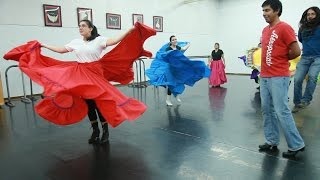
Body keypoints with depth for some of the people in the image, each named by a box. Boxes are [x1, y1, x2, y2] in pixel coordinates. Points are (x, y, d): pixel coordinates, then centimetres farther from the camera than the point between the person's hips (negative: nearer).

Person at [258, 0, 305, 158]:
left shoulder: (284, 28, -9)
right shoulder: (265, 30, 15)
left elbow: (296, 51, -13)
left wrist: (282, 59, 3)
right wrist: (263, 71, 11)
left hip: (278, 77, -8)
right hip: (264, 77, 8)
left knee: (282, 111, -6)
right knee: (267, 110, 10)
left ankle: (296, 145, 9)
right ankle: (272, 141, 20)